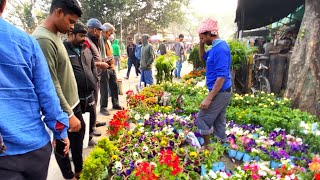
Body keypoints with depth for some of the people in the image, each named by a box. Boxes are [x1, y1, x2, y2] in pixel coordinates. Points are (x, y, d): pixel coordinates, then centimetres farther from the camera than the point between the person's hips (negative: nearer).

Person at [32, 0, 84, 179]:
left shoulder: (54, 35, 5)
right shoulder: (43, 39, -23)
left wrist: (72, 108, 16)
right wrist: (68, 114, -20)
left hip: (72, 102, 9)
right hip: (62, 109, -9)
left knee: (79, 135, 22)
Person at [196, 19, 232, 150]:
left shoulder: (220, 48, -21)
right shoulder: (217, 47, 10)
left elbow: (221, 77, -27)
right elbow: (203, 57, 27)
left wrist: (209, 98, -27)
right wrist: (201, 45, 7)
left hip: (219, 92, -10)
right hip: (223, 92, 10)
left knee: (202, 119, -1)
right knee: (219, 120, 17)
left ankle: (207, 147, 12)